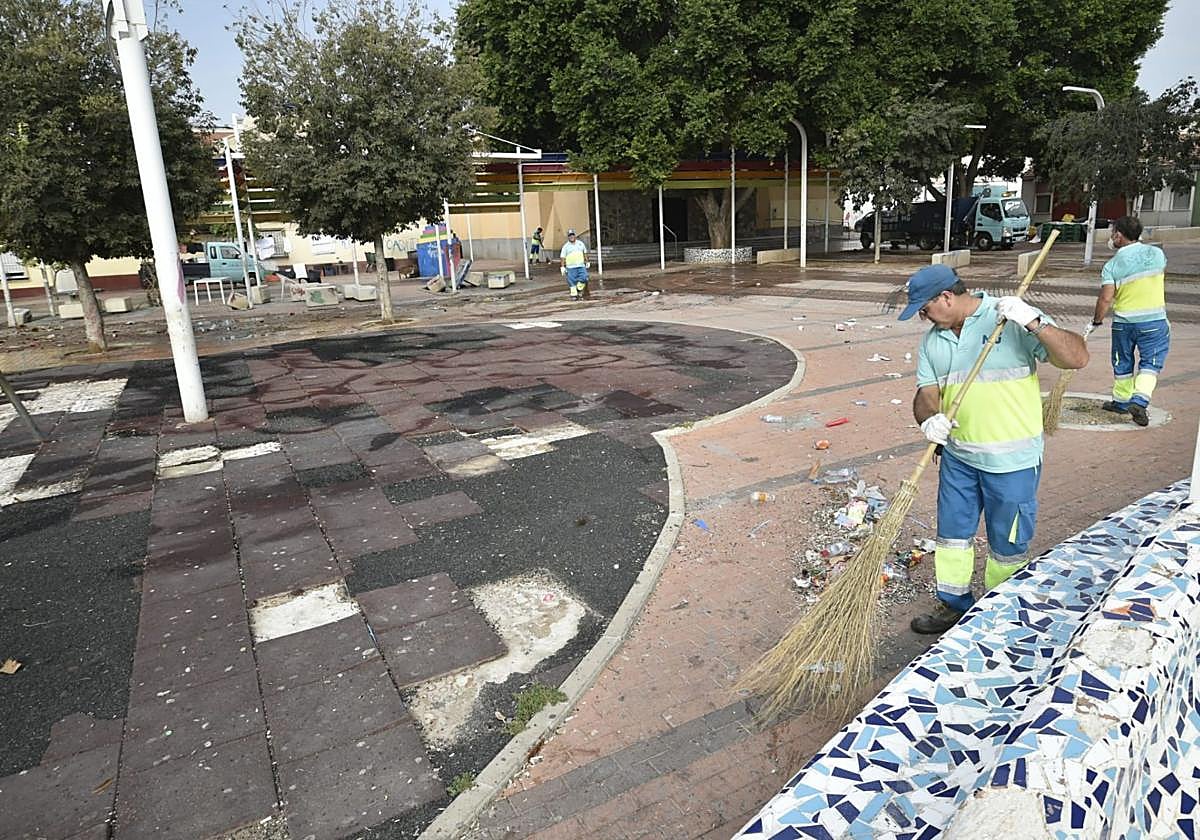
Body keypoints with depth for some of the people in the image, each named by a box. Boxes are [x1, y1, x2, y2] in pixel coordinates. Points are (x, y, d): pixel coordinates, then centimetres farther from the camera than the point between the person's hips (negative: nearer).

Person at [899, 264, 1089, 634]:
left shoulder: (1010, 320, -13)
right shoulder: (933, 339, 5)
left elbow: (1077, 357, -18)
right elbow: (926, 393, -1)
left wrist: (1034, 323, -32)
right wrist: (930, 418, -23)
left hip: (1012, 461, -5)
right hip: (958, 456, 6)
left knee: (1007, 545, 10)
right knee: (952, 534, 16)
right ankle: (954, 605, 34)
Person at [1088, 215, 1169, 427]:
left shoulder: (1112, 265, -9)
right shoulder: (1157, 253, -1)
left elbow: (1106, 299, -16)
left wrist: (1096, 322, -3)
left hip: (1123, 321, 0)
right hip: (1154, 320, 0)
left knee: (1123, 363, 15)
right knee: (1151, 363, 7)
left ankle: (1121, 401, 28)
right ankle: (1139, 400, -11)